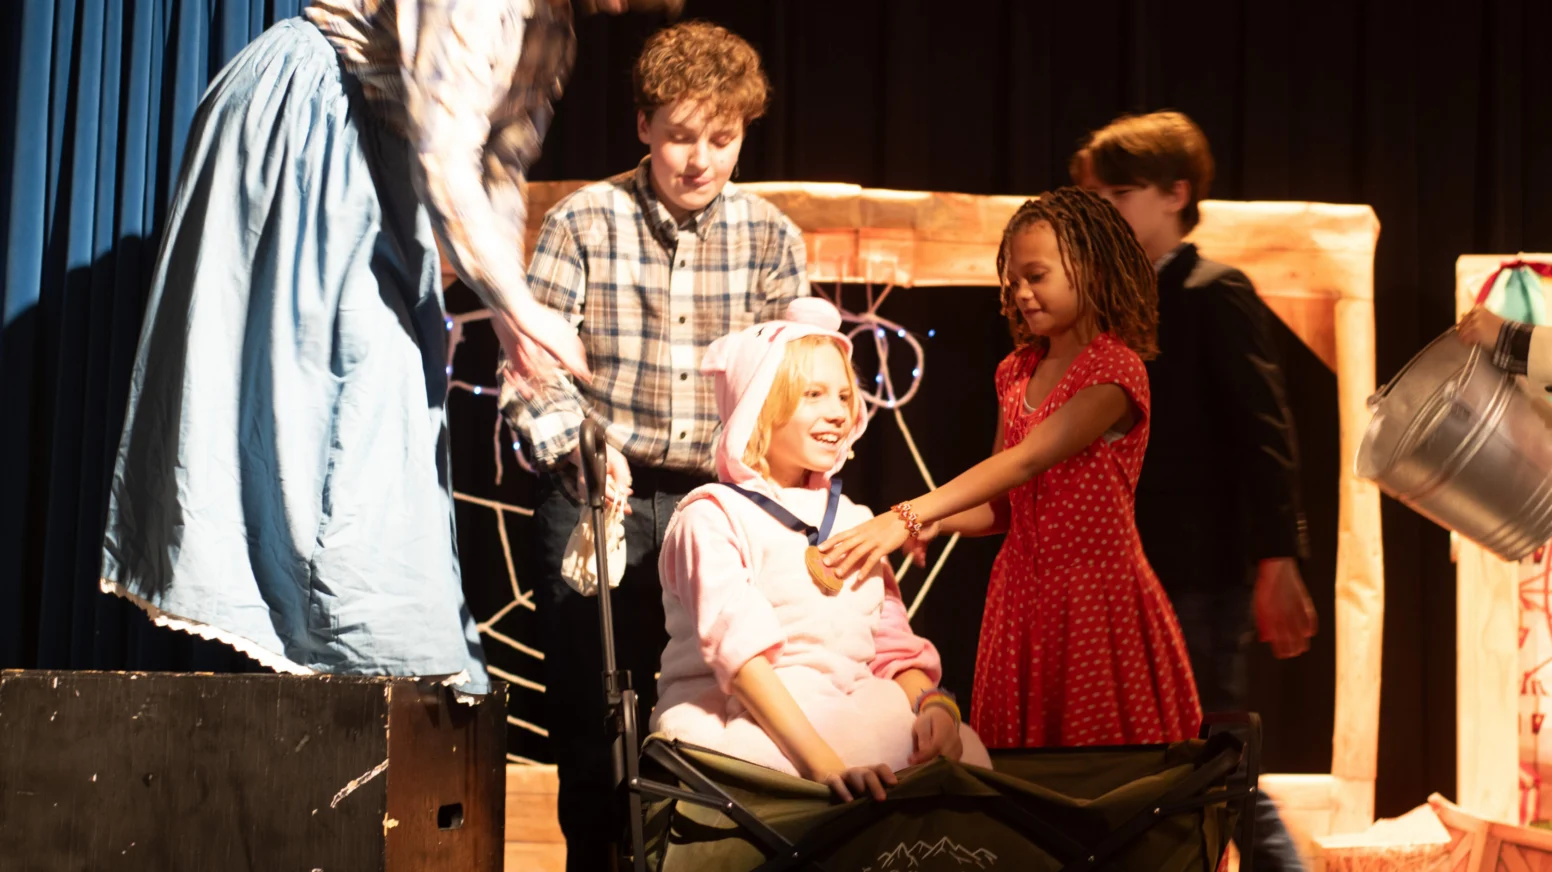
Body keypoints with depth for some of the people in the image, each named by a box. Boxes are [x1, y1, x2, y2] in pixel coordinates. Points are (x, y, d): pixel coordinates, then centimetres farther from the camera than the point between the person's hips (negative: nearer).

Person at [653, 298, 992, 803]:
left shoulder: (853, 521, 21)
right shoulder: (714, 517, -2)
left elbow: (895, 647, 14)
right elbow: (740, 651, -16)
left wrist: (933, 704, -10)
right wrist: (822, 760, -30)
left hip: (857, 718, 6)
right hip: (739, 723, -6)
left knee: (965, 750, -24)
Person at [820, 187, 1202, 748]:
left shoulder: (1116, 371, -12)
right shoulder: (1017, 373, 11)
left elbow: (1027, 460, -24)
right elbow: (1003, 506, 12)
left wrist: (908, 517, -31)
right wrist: (931, 524, -9)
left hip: (1096, 591, -7)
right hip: (1022, 591, 7)